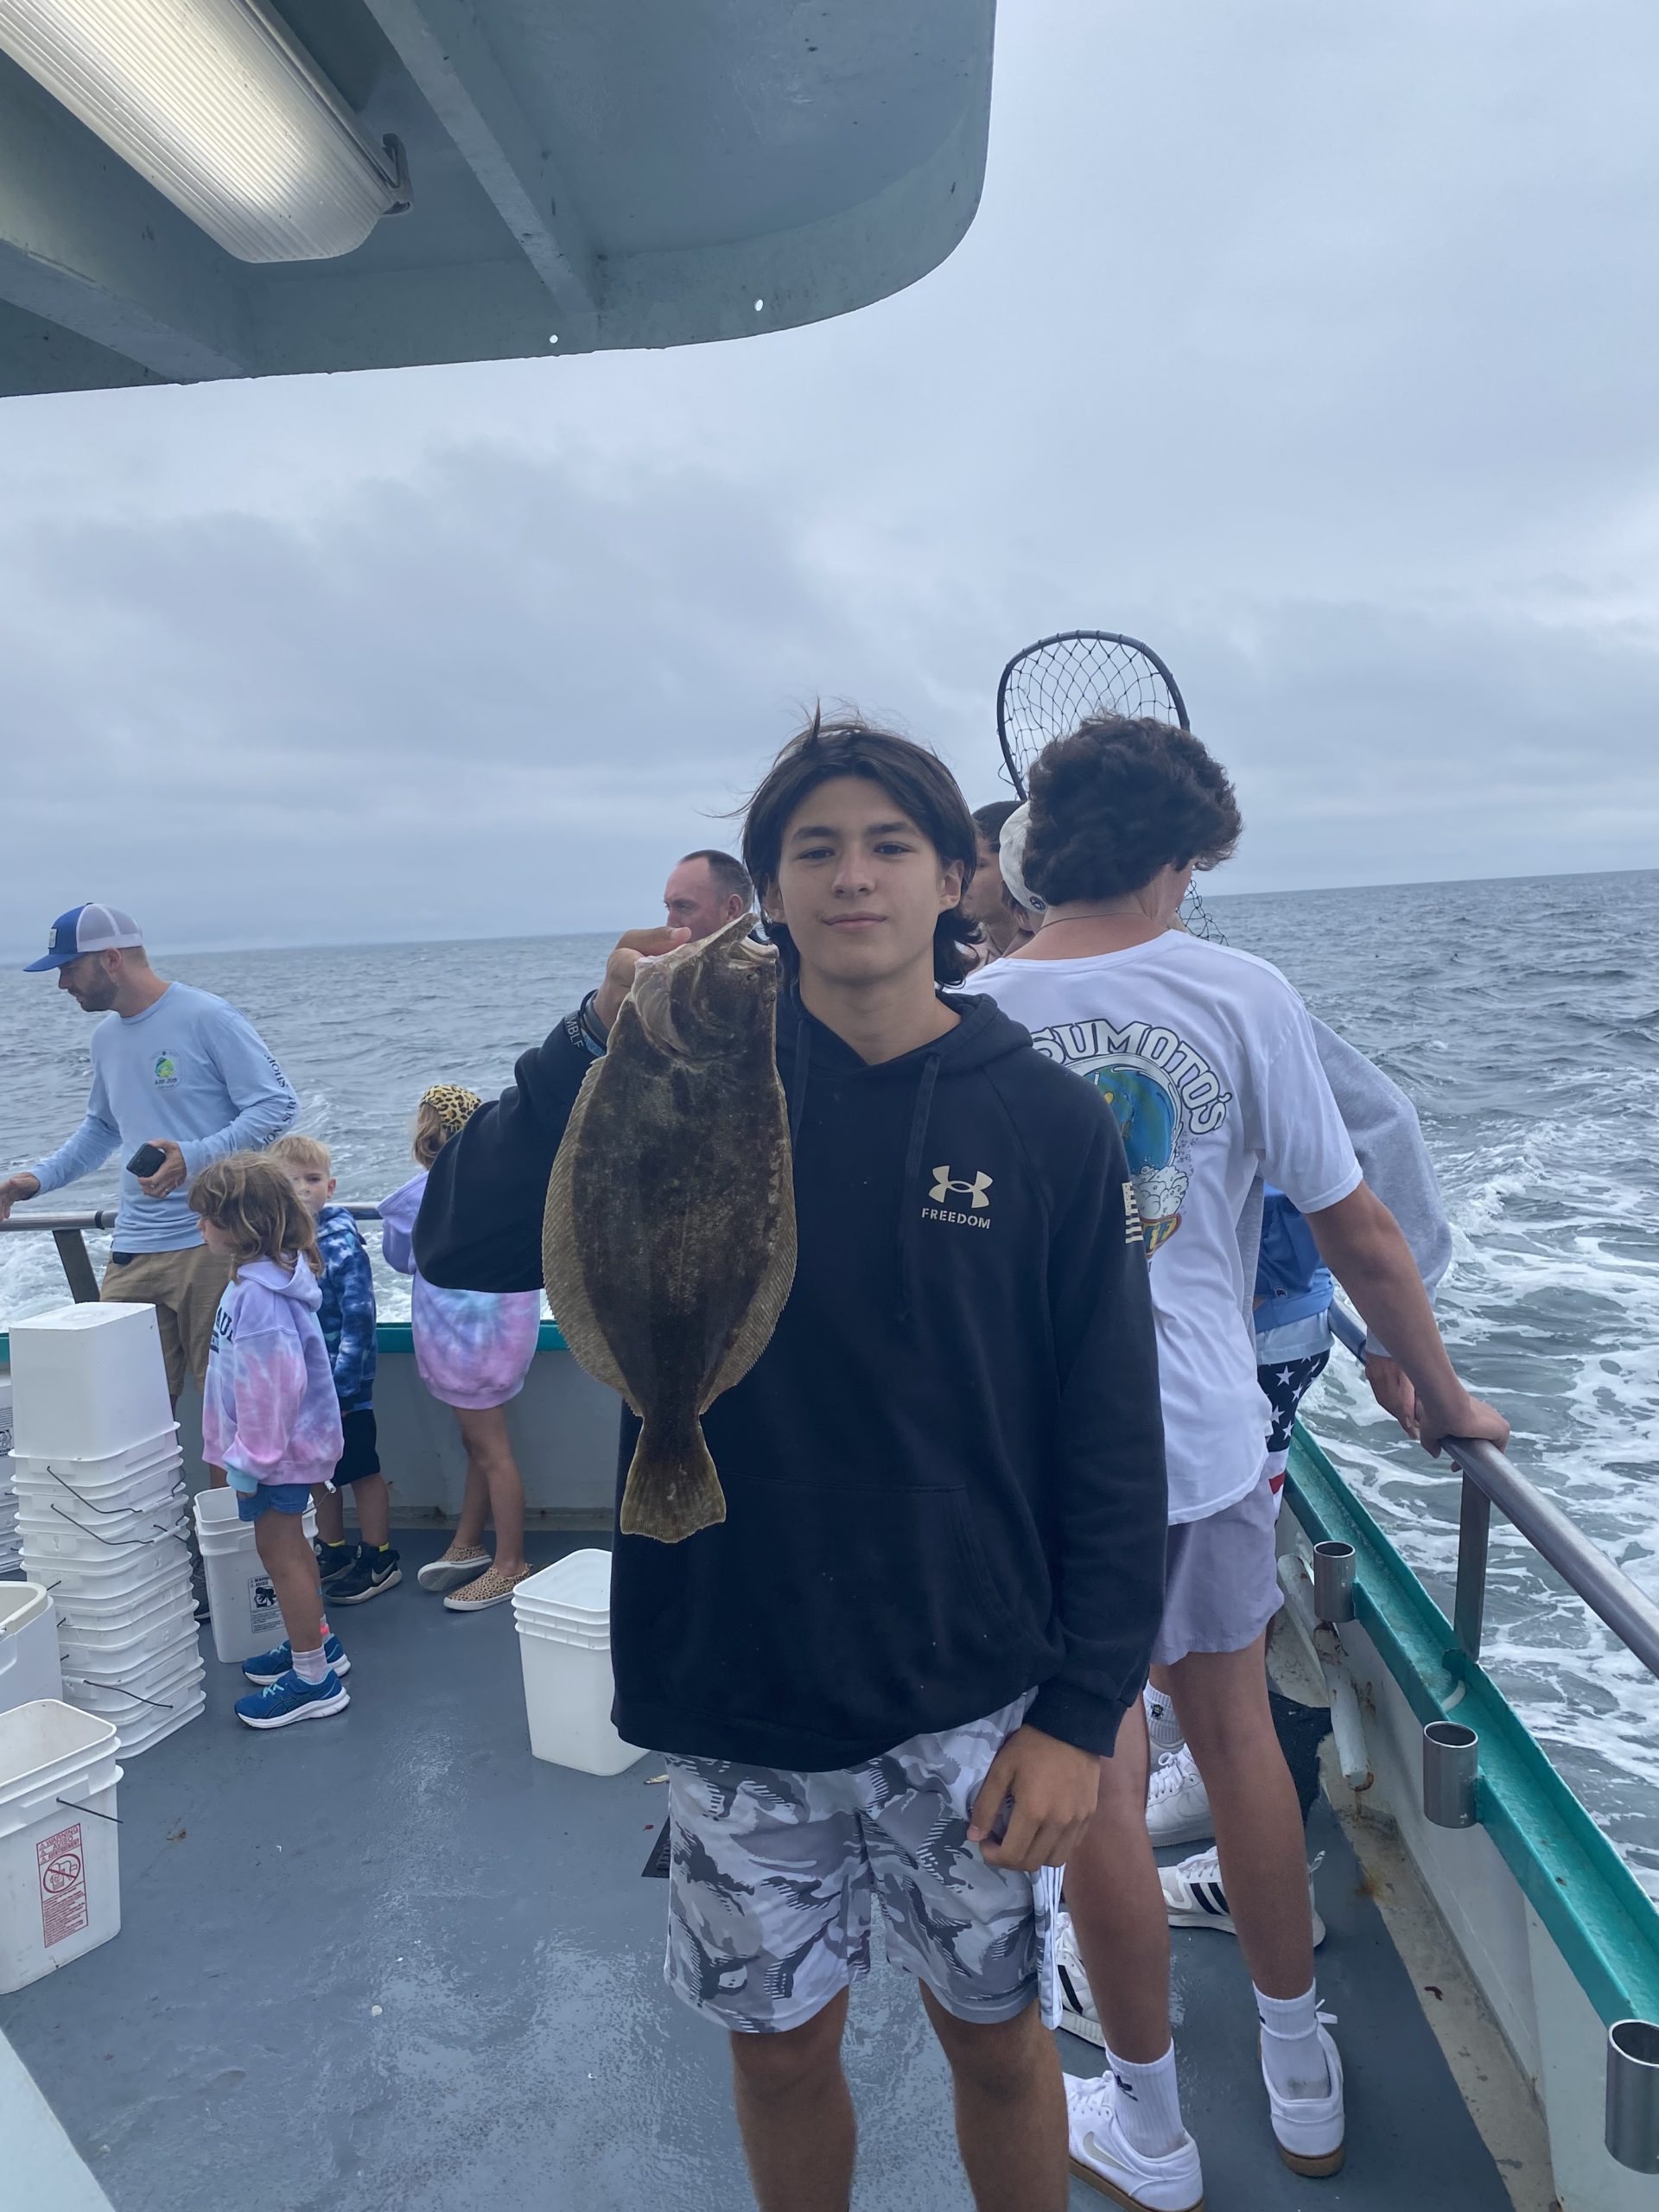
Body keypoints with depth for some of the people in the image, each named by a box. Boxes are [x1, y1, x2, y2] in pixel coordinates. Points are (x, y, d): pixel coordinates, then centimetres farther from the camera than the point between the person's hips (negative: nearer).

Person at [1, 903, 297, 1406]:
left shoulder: (208, 1018, -7)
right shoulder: (106, 1038, 17)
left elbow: (277, 1105, -10)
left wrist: (195, 1157, -21)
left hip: (215, 1245, -6)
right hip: (133, 1252, 7)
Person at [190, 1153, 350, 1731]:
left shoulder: (259, 1294, -27)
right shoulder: (263, 1276, 6)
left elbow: (272, 1385, -28)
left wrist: (248, 1459, -20)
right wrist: (245, 1450, 21)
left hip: (278, 1448, -10)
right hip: (291, 1443, 10)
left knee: (281, 1553, 1)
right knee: (289, 1548, 22)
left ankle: (314, 1681, 13)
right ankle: (316, 1641, 39)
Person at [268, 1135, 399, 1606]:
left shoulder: (341, 1243, -17)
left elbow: (358, 1320, -18)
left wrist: (339, 1387, -20)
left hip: (343, 1389, -7)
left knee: (362, 1471, 6)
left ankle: (380, 1560, 20)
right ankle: (333, 1553, 35)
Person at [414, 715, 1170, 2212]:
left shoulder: (1048, 1123, -7)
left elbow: (1110, 1445, -5)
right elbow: (464, 1247, -15)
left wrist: (1081, 1711, -7)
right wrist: (601, 1040, -27)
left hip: (967, 1699, -1)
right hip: (734, 1698, 1)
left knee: (992, 2032, 19)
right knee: (781, 2043, 20)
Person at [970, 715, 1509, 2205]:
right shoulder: (1240, 993, -8)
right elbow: (1360, 1234, -3)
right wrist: (1442, 1395, 12)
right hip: (1208, 1434, 2)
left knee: (1103, 1784, 12)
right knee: (1236, 1734, 21)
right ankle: (1303, 2080, 42)